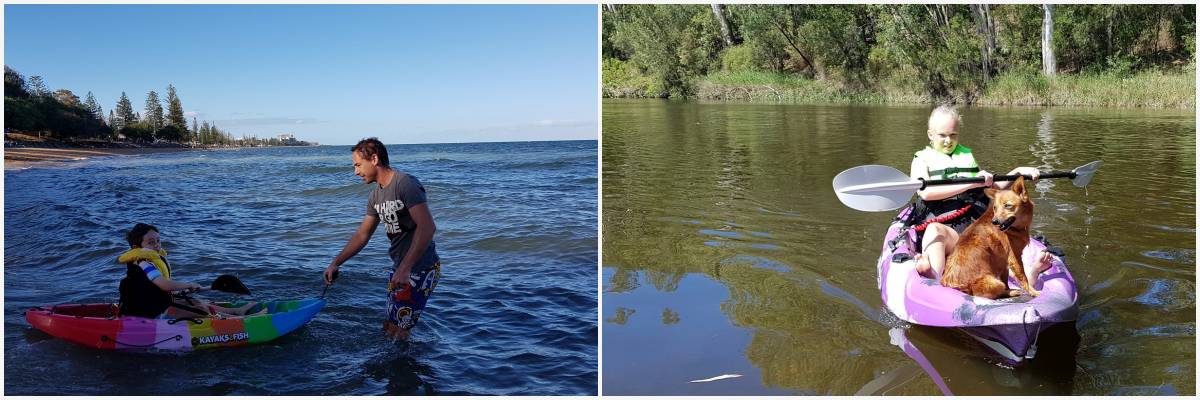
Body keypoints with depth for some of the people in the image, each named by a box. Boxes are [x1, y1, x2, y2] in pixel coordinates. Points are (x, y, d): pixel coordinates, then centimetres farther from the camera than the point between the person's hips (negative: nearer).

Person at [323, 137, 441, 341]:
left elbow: (427, 227, -27)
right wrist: (335, 263, 13)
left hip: (421, 269, -9)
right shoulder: (375, 196, 10)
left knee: (396, 331, -7)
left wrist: (404, 268, -29)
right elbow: (362, 235, 19)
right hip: (400, 268, 9)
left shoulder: (406, 185, -19)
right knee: (389, 326, 13)